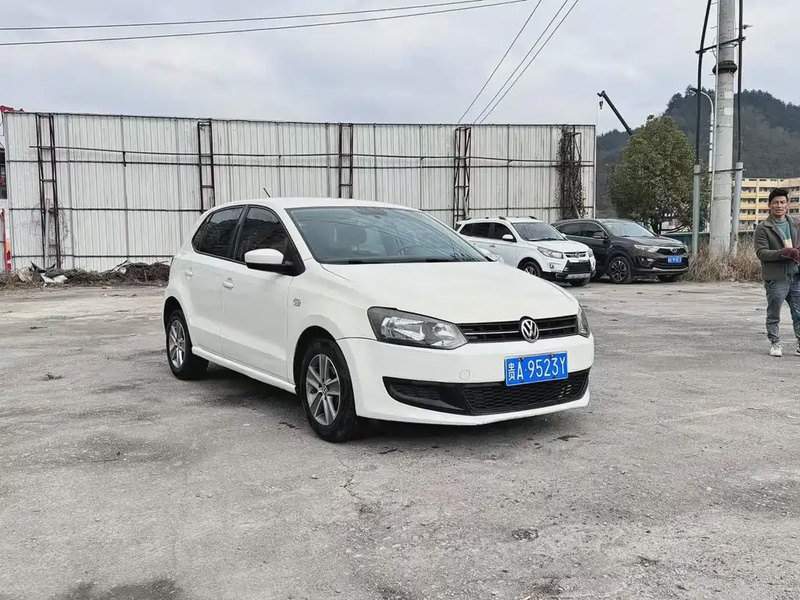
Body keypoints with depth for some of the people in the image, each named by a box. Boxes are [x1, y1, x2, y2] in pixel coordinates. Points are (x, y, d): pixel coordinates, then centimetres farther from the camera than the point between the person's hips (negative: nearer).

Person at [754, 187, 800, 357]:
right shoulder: (763, 227, -4)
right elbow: (761, 252, -11)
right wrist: (784, 253, -23)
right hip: (776, 278, -4)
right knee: (774, 315, 5)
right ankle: (775, 344, 18)